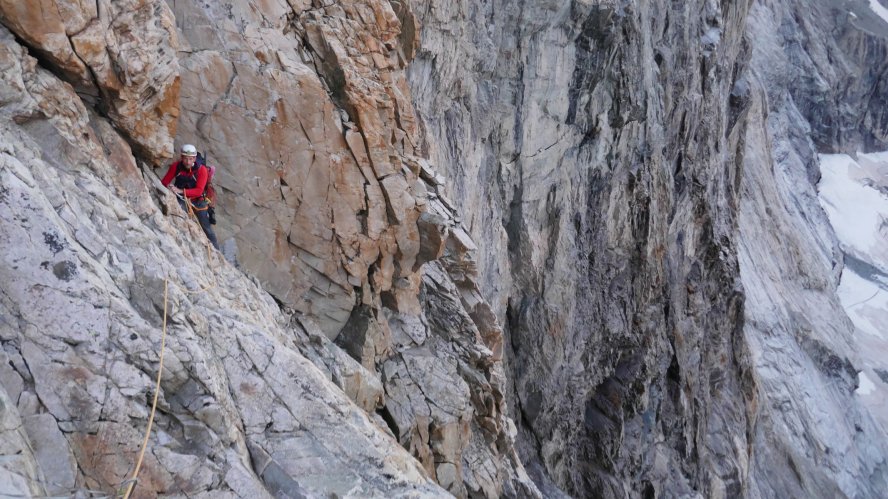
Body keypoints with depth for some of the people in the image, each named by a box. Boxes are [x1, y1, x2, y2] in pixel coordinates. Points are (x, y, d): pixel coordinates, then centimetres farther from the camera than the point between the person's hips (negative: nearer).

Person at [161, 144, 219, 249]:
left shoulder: (201, 170, -21)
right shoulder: (176, 166, -14)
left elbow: (199, 191, -27)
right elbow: (164, 182, -8)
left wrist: (181, 191, -38)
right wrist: (168, 187, -32)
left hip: (198, 201, -1)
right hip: (182, 200, 1)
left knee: (206, 228, 4)